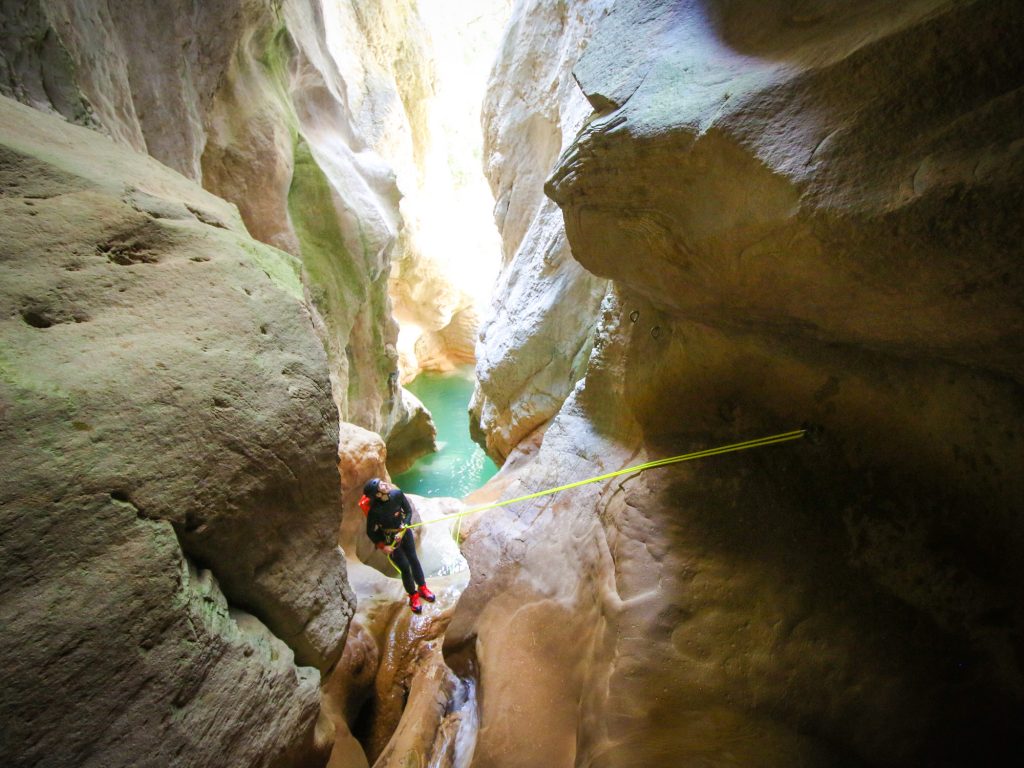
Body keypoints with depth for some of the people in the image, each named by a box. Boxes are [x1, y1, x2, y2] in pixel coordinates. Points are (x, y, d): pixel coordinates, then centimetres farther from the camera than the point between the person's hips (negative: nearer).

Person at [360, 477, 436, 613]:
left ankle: (422, 587, 41)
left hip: (405, 532, 4)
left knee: (414, 560, 18)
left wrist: (403, 529, -19)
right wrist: (382, 546, -17)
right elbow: (370, 532, -17)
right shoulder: (375, 510, -32)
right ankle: (413, 596, 30)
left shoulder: (397, 494, -23)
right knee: (405, 567, 6)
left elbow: (409, 511, -9)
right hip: (390, 540, -4)